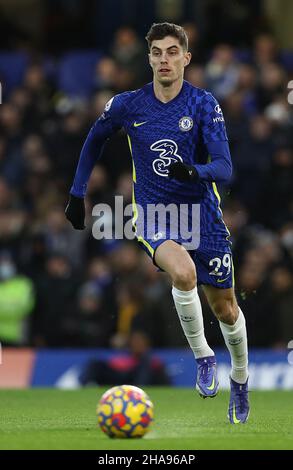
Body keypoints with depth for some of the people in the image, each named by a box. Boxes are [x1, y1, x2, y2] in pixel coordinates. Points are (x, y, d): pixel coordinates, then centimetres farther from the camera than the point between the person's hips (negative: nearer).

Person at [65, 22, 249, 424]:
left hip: (202, 213, 1)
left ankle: (240, 380, 36)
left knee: (225, 309, 9)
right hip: (152, 212, -1)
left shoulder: (204, 104, -10)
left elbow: (225, 169, -17)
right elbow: (95, 140, 16)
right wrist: (78, 194, 17)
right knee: (183, 273, -33)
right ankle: (202, 356, -12)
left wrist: (195, 172, -38)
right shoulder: (127, 105, -5)